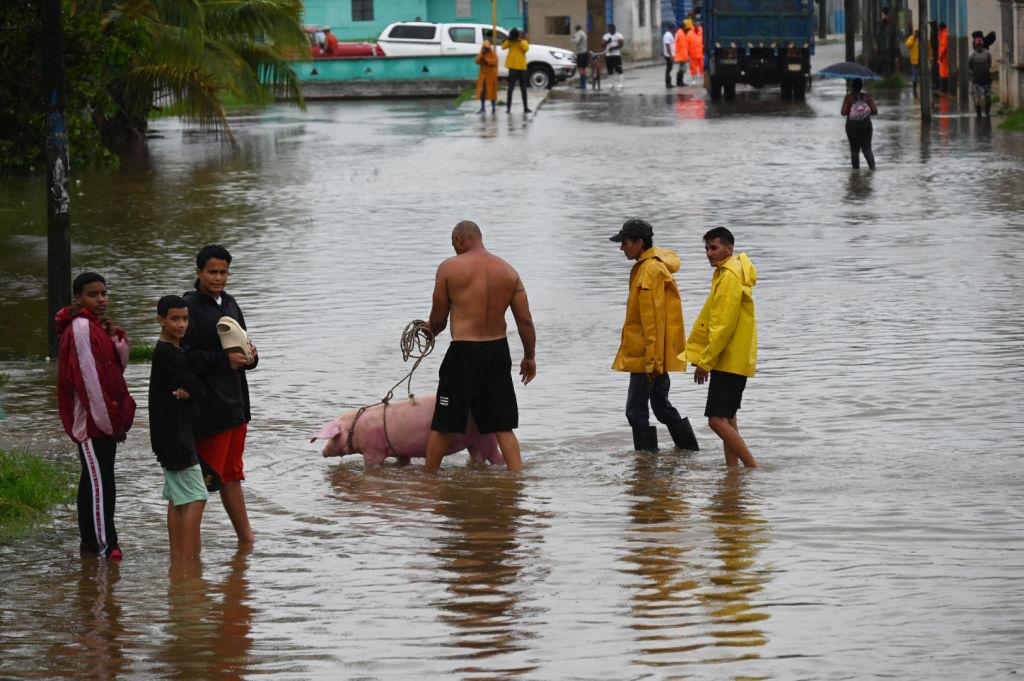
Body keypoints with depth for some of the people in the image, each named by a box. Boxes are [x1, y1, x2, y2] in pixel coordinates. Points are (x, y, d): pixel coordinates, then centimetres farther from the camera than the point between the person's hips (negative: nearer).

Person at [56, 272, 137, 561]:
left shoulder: (100, 326, 14)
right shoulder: (80, 328, -14)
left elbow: (119, 366, 15)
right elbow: (88, 377, -18)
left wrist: (116, 338, -3)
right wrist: (108, 420, -16)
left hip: (106, 417, 9)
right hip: (91, 418, -9)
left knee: (93, 479, 12)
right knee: (100, 480, -11)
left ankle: (90, 540, 17)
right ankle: (106, 543, -12)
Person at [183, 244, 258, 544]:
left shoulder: (230, 304, 14)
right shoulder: (189, 307, -12)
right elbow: (185, 358, -19)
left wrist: (249, 357, 1)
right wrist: (224, 360, -23)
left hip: (234, 402, 8)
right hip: (207, 405, -8)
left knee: (231, 474, 18)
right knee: (207, 475, -6)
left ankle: (246, 538, 25)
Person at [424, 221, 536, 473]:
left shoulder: (449, 268, -6)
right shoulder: (508, 271, 4)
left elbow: (438, 320, 0)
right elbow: (525, 321, 4)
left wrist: (430, 331, 23)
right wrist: (529, 357, 15)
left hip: (463, 352, -4)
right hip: (498, 350, 4)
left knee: (442, 424, 8)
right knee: (503, 426, 10)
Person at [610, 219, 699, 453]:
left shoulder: (650, 271, -17)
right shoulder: (659, 265, 14)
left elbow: (653, 319, -21)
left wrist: (652, 360, -21)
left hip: (647, 355, -10)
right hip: (656, 356, 10)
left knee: (636, 411, -7)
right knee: (662, 406, 18)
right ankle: (690, 451, 25)